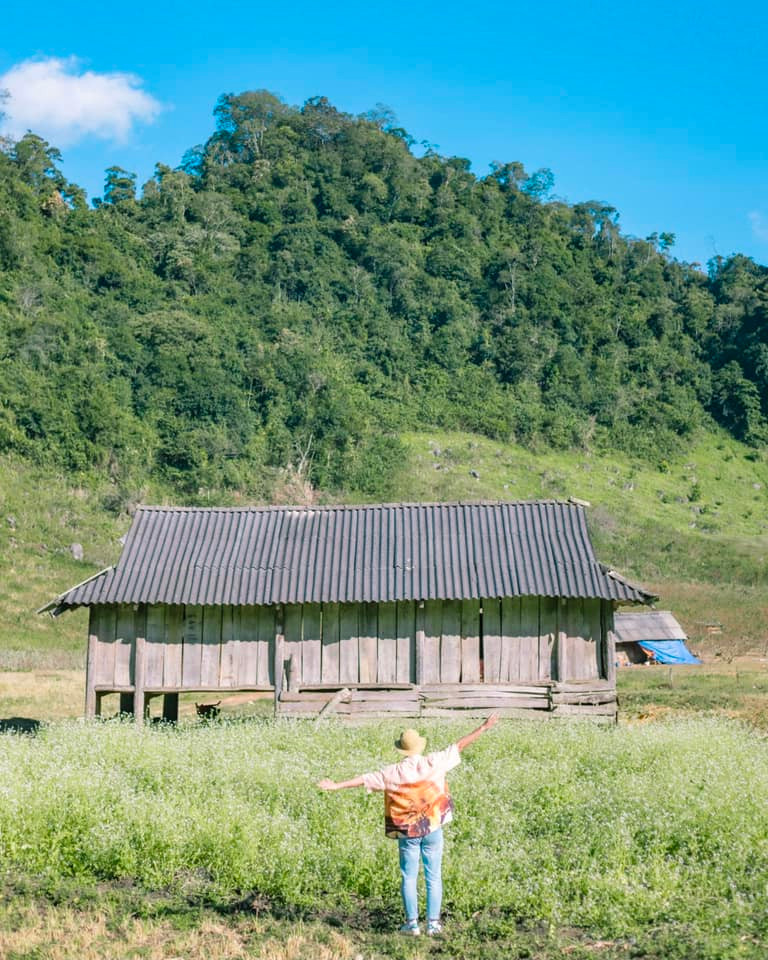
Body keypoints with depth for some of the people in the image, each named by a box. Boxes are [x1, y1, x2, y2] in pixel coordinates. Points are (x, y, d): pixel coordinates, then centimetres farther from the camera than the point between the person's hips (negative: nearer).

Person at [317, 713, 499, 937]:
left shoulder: (393, 773, -7)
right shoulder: (434, 763, -7)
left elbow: (364, 779, -3)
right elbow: (460, 745, -1)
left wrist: (337, 785, 4)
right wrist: (483, 727, 5)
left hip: (407, 832, 0)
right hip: (433, 829, 0)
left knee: (409, 877, 8)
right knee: (434, 877, 7)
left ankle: (412, 923, 8)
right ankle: (433, 922, 8)